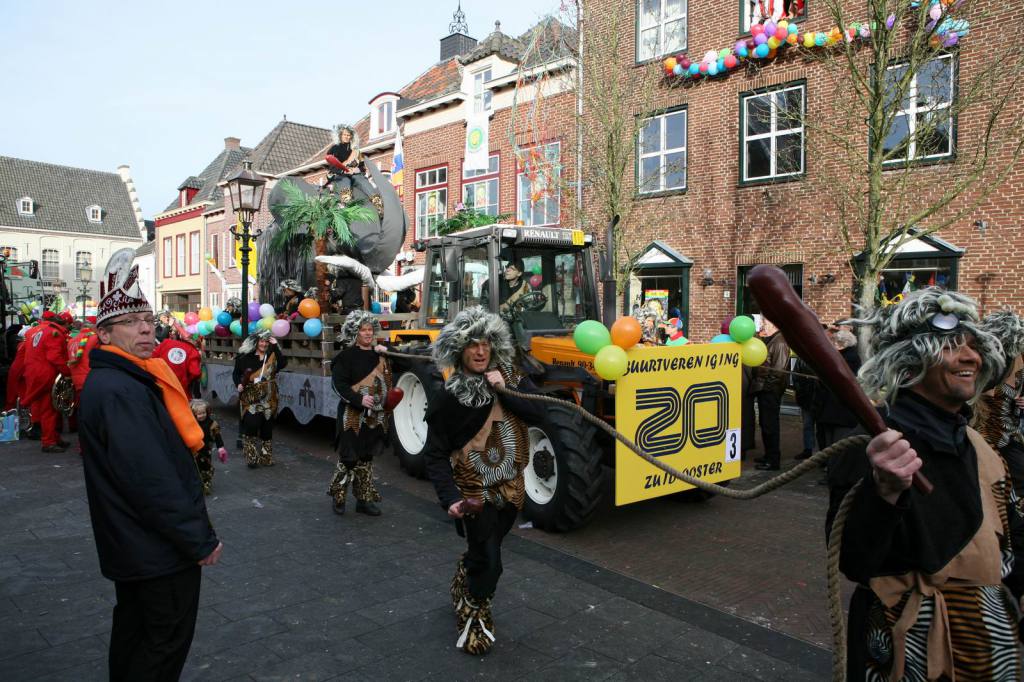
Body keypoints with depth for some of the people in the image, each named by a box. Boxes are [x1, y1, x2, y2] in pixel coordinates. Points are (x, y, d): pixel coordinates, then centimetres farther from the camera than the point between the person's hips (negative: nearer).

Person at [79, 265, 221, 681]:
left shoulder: (110, 381, 9)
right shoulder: (121, 390, -25)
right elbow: (150, 480, -29)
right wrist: (201, 541, -22)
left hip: (132, 547, 10)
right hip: (161, 551, -10)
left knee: (133, 626, 23)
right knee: (167, 639, 5)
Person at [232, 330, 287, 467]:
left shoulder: (272, 356, 4)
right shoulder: (246, 357, 1)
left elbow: (283, 363, -15)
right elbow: (236, 373, 10)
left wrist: (275, 346, -15)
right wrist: (238, 384, -7)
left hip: (268, 399, 2)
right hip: (250, 398, -2)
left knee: (267, 428, 9)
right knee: (251, 425, -14)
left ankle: (266, 457, 22)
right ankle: (251, 457, 0)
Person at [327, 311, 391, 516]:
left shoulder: (378, 354, 11)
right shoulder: (347, 356, -7)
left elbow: (387, 380, 24)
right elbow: (339, 384, -15)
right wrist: (359, 399, -25)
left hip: (375, 416, 6)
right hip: (353, 416, -5)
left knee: (367, 457, 11)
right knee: (349, 457, -2)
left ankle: (364, 499, 19)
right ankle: (338, 496, 16)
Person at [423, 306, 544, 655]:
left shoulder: (511, 378, -2)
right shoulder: (448, 398, -13)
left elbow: (538, 414, -15)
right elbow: (435, 454, -12)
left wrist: (504, 391, -24)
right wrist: (449, 498, -22)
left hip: (511, 488, 4)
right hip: (475, 493, -4)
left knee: (482, 552, 20)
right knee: (487, 563, -5)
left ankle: (462, 591, 48)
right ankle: (473, 618, 20)